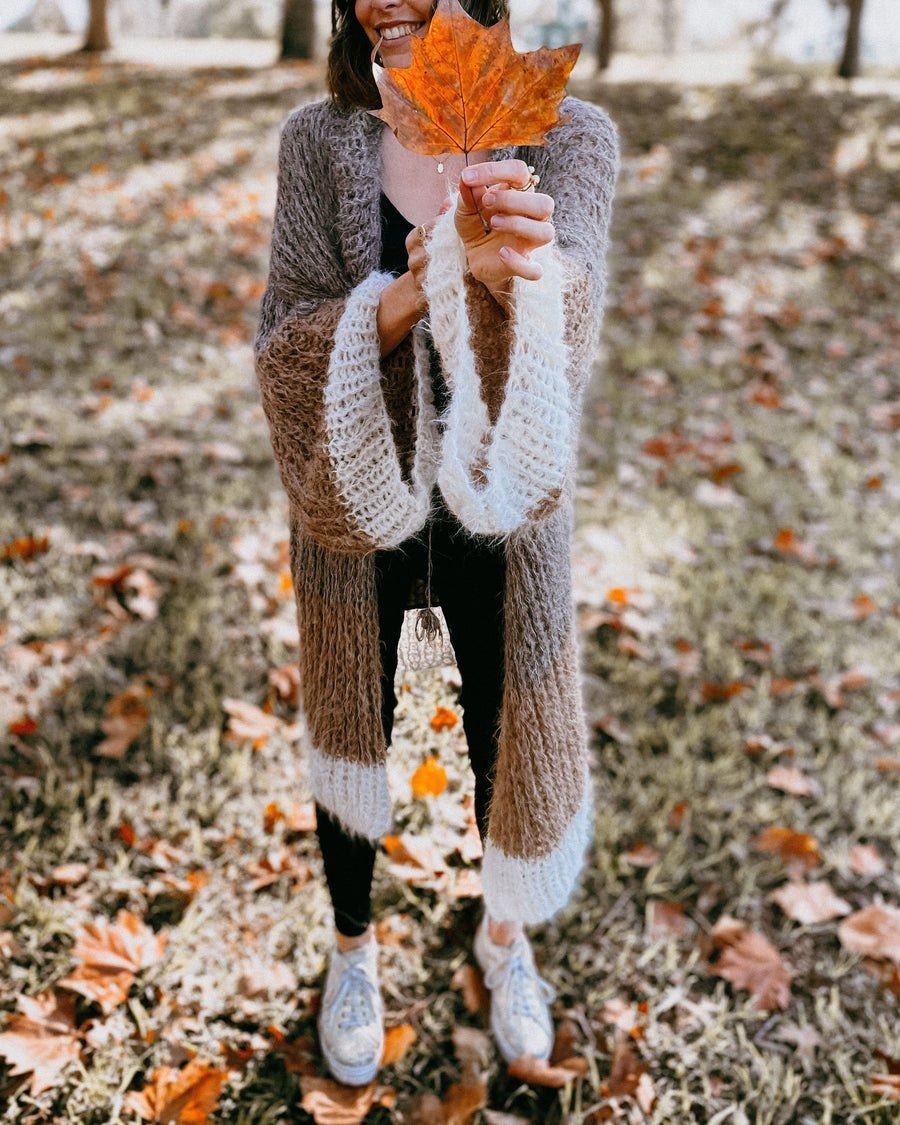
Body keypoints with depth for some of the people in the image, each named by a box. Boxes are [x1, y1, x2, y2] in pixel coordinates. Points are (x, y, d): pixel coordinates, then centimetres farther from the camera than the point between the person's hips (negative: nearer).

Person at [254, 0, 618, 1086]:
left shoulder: (568, 134, -9)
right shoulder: (320, 140, -7)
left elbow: (567, 302, -27)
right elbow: (286, 342, -13)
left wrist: (504, 257, -50)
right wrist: (408, 293, -31)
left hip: (501, 512, 0)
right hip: (354, 501, 1)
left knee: (508, 737, 14)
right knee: (349, 732, 16)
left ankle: (505, 934, 47)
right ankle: (352, 947, 45)